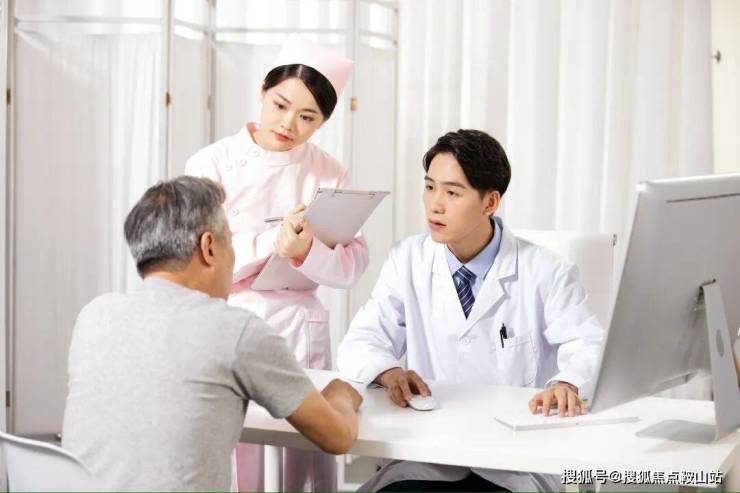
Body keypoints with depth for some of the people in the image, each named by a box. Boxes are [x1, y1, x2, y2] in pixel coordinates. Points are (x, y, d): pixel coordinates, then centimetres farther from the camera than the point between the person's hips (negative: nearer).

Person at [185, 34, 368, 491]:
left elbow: (353, 265, -3)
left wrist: (306, 251, -23)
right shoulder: (213, 164, -5)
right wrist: (273, 242, -25)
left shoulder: (329, 173, 3)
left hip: (302, 332, 3)